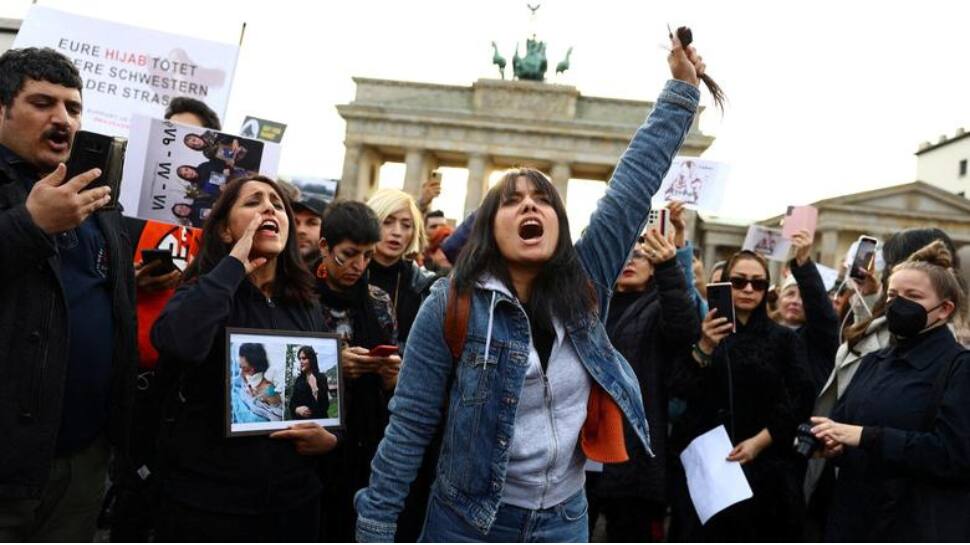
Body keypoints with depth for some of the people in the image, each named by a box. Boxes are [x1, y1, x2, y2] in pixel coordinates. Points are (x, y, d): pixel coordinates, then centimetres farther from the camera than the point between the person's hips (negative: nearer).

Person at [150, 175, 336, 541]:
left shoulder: (307, 308, 8)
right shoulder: (206, 292, -6)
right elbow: (179, 343, -30)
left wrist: (331, 436, -2)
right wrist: (233, 265, -19)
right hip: (208, 502, -5)